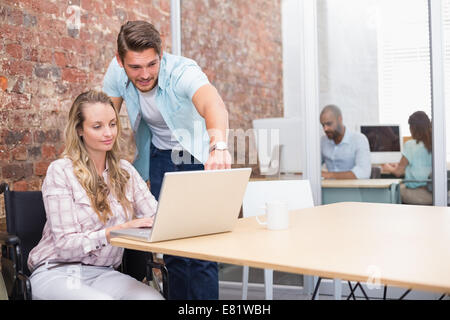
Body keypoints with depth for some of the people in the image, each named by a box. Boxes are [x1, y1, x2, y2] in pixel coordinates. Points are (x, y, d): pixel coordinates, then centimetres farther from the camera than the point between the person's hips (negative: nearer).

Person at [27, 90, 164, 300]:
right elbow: (65, 245, -11)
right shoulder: (61, 171, -6)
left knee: (153, 297, -27)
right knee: (103, 299, -35)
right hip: (56, 272, -4)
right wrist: (120, 229, -22)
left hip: (103, 273, 4)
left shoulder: (124, 170, 11)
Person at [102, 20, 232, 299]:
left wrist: (219, 145, -70)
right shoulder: (117, 71, -16)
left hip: (199, 155, -4)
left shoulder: (182, 71, -30)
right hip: (160, 156, 4)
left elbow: (213, 104, -51)